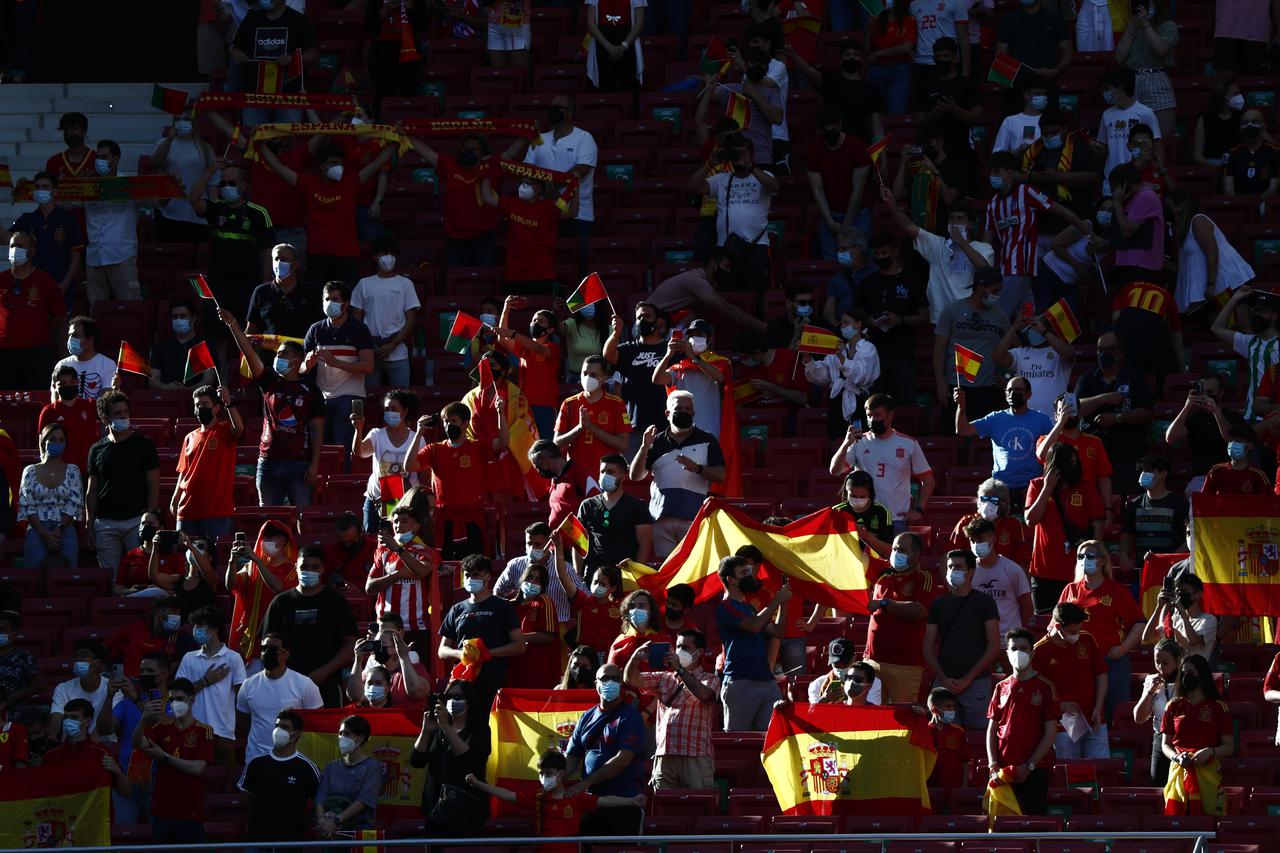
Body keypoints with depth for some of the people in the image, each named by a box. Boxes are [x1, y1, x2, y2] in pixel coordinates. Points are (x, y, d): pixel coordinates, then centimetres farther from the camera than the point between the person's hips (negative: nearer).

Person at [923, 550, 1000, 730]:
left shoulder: (984, 602, 4)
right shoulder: (939, 604, 13)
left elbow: (994, 646, -1)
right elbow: (928, 647, 11)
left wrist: (968, 679, -8)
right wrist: (943, 679, -4)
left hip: (976, 682, -3)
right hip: (944, 681, 3)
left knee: (978, 729, -9)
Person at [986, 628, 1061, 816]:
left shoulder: (1044, 687, 0)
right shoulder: (1002, 688, 11)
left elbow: (1051, 732, -3)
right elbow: (991, 730, 12)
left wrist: (1030, 765, -10)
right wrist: (993, 765, -1)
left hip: (1035, 769, -3)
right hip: (1004, 770, 3)